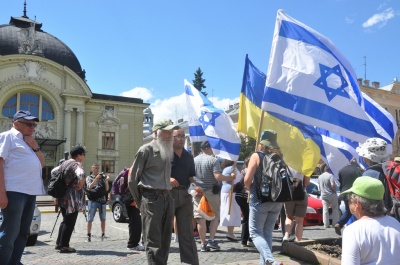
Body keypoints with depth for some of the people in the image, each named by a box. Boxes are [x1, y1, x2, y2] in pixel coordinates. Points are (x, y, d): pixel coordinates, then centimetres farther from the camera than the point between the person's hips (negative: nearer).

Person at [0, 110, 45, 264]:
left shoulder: (29, 141, 23)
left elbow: (41, 163, 20)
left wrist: (35, 147, 3)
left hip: (30, 192, 9)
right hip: (14, 191, -8)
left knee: (23, 232, 12)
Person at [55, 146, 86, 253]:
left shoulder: (64, 163, 14)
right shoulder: (77, 164, -14)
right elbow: (81, 175, -35)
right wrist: (80, 186, -18)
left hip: (62, 197, 9)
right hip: (72, 199, -9)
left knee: (65, 220, 19)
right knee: (70, 222, 0)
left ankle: (59, 243, 24)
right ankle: (64, 245, 4)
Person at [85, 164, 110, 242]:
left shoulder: (103, 177, 10)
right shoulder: (89, 177, 8)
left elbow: (107, 189, 6)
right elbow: (90, 186, -10)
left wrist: (106, 180, -7)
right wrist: (96, 178, -17)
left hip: (102, 200, 2)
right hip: (93, 200, -2)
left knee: (103, 219, 7)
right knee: (90, 219, -1)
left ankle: (103, 235, 16)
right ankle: (89, 236, 6)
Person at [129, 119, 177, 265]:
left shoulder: (169, 151, 16)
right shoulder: (146, 150, -4)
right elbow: (132, 178, -2)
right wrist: (139, 201, 3)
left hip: (167, 197, 7)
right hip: (151, 197, -7)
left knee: (165, 240, 12)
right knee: (153, 241, -5)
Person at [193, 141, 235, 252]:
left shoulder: (194, 160, 5)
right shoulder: (213, 160, -10)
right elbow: (218, 177, -19)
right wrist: (230, 178, -8)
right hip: (211, 192, -4)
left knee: (200, 218, 5)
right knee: (215, 216, 12)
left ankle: (203, 244, 7)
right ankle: (211, 240, 4)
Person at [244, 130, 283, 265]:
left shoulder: (257, 156, -6)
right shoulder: (279, 157, 8)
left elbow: (247, 179, -13)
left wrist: (250, 189, 6)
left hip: (260, 200, -5)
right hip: (277, 201, 5)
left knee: (255, 233, 2)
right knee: (267, 233, 16)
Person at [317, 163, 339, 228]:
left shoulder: (320, 177, 5)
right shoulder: (330, 175, -13)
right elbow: (332, 185, -23)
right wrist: (335, 190, -7)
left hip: (323, 195, 4)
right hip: (331, 194, -4)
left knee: (325, 209, 6)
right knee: (335, 209, 11)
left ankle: (326, 224, 5)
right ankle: (335, 223, 11)